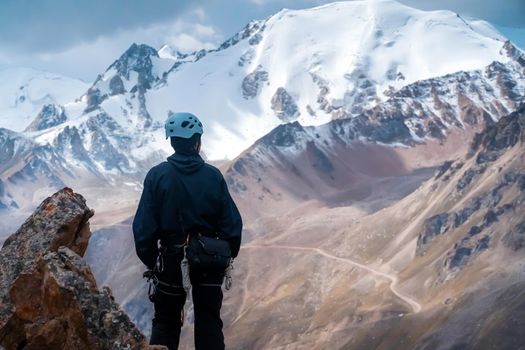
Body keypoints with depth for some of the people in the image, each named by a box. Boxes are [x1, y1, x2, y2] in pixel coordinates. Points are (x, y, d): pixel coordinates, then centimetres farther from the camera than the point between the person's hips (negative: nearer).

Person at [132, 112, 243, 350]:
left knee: (166, 323, 12)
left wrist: (150, 261, 4)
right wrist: (227, 256, 8)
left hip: (171, 259, 0)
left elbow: (144, 225, -8)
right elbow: (232, 223, -6)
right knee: (209, 321, 11)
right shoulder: (213, 176, -7)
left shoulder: (157, 175, -8)